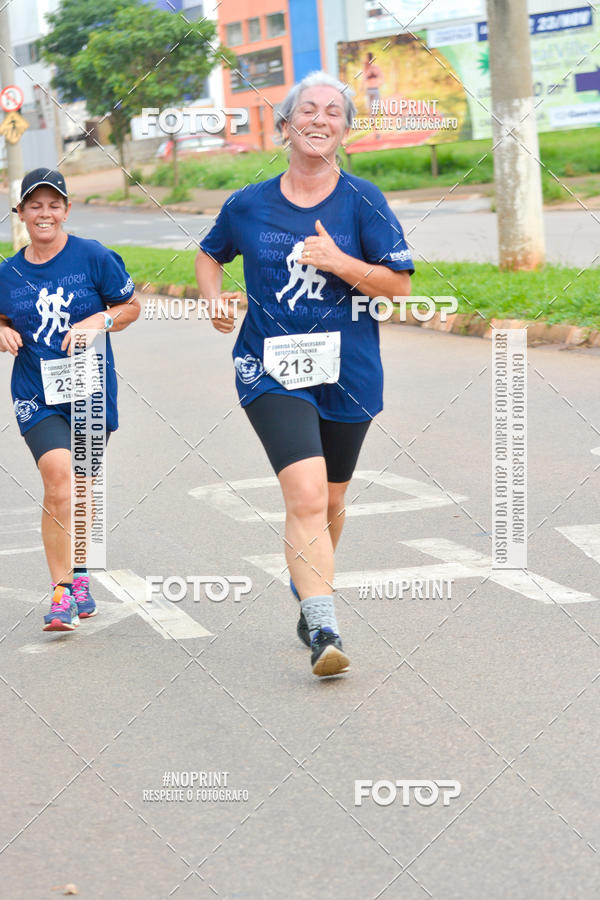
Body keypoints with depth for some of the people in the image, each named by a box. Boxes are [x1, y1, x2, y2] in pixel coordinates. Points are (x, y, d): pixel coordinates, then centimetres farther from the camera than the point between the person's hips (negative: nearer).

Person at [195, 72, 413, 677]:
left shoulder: (363, 202, -1)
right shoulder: (248, 205, 3)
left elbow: (400, 284, -3)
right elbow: (209, 254, 23)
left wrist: (337, 261, -17)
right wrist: (215, 299, 4)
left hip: (347, 372, 2)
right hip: (272, 371, -2)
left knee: (329, 502, 16)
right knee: (306, 495, -21)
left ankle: (308, 594, 44)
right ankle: (323, 631, -23)